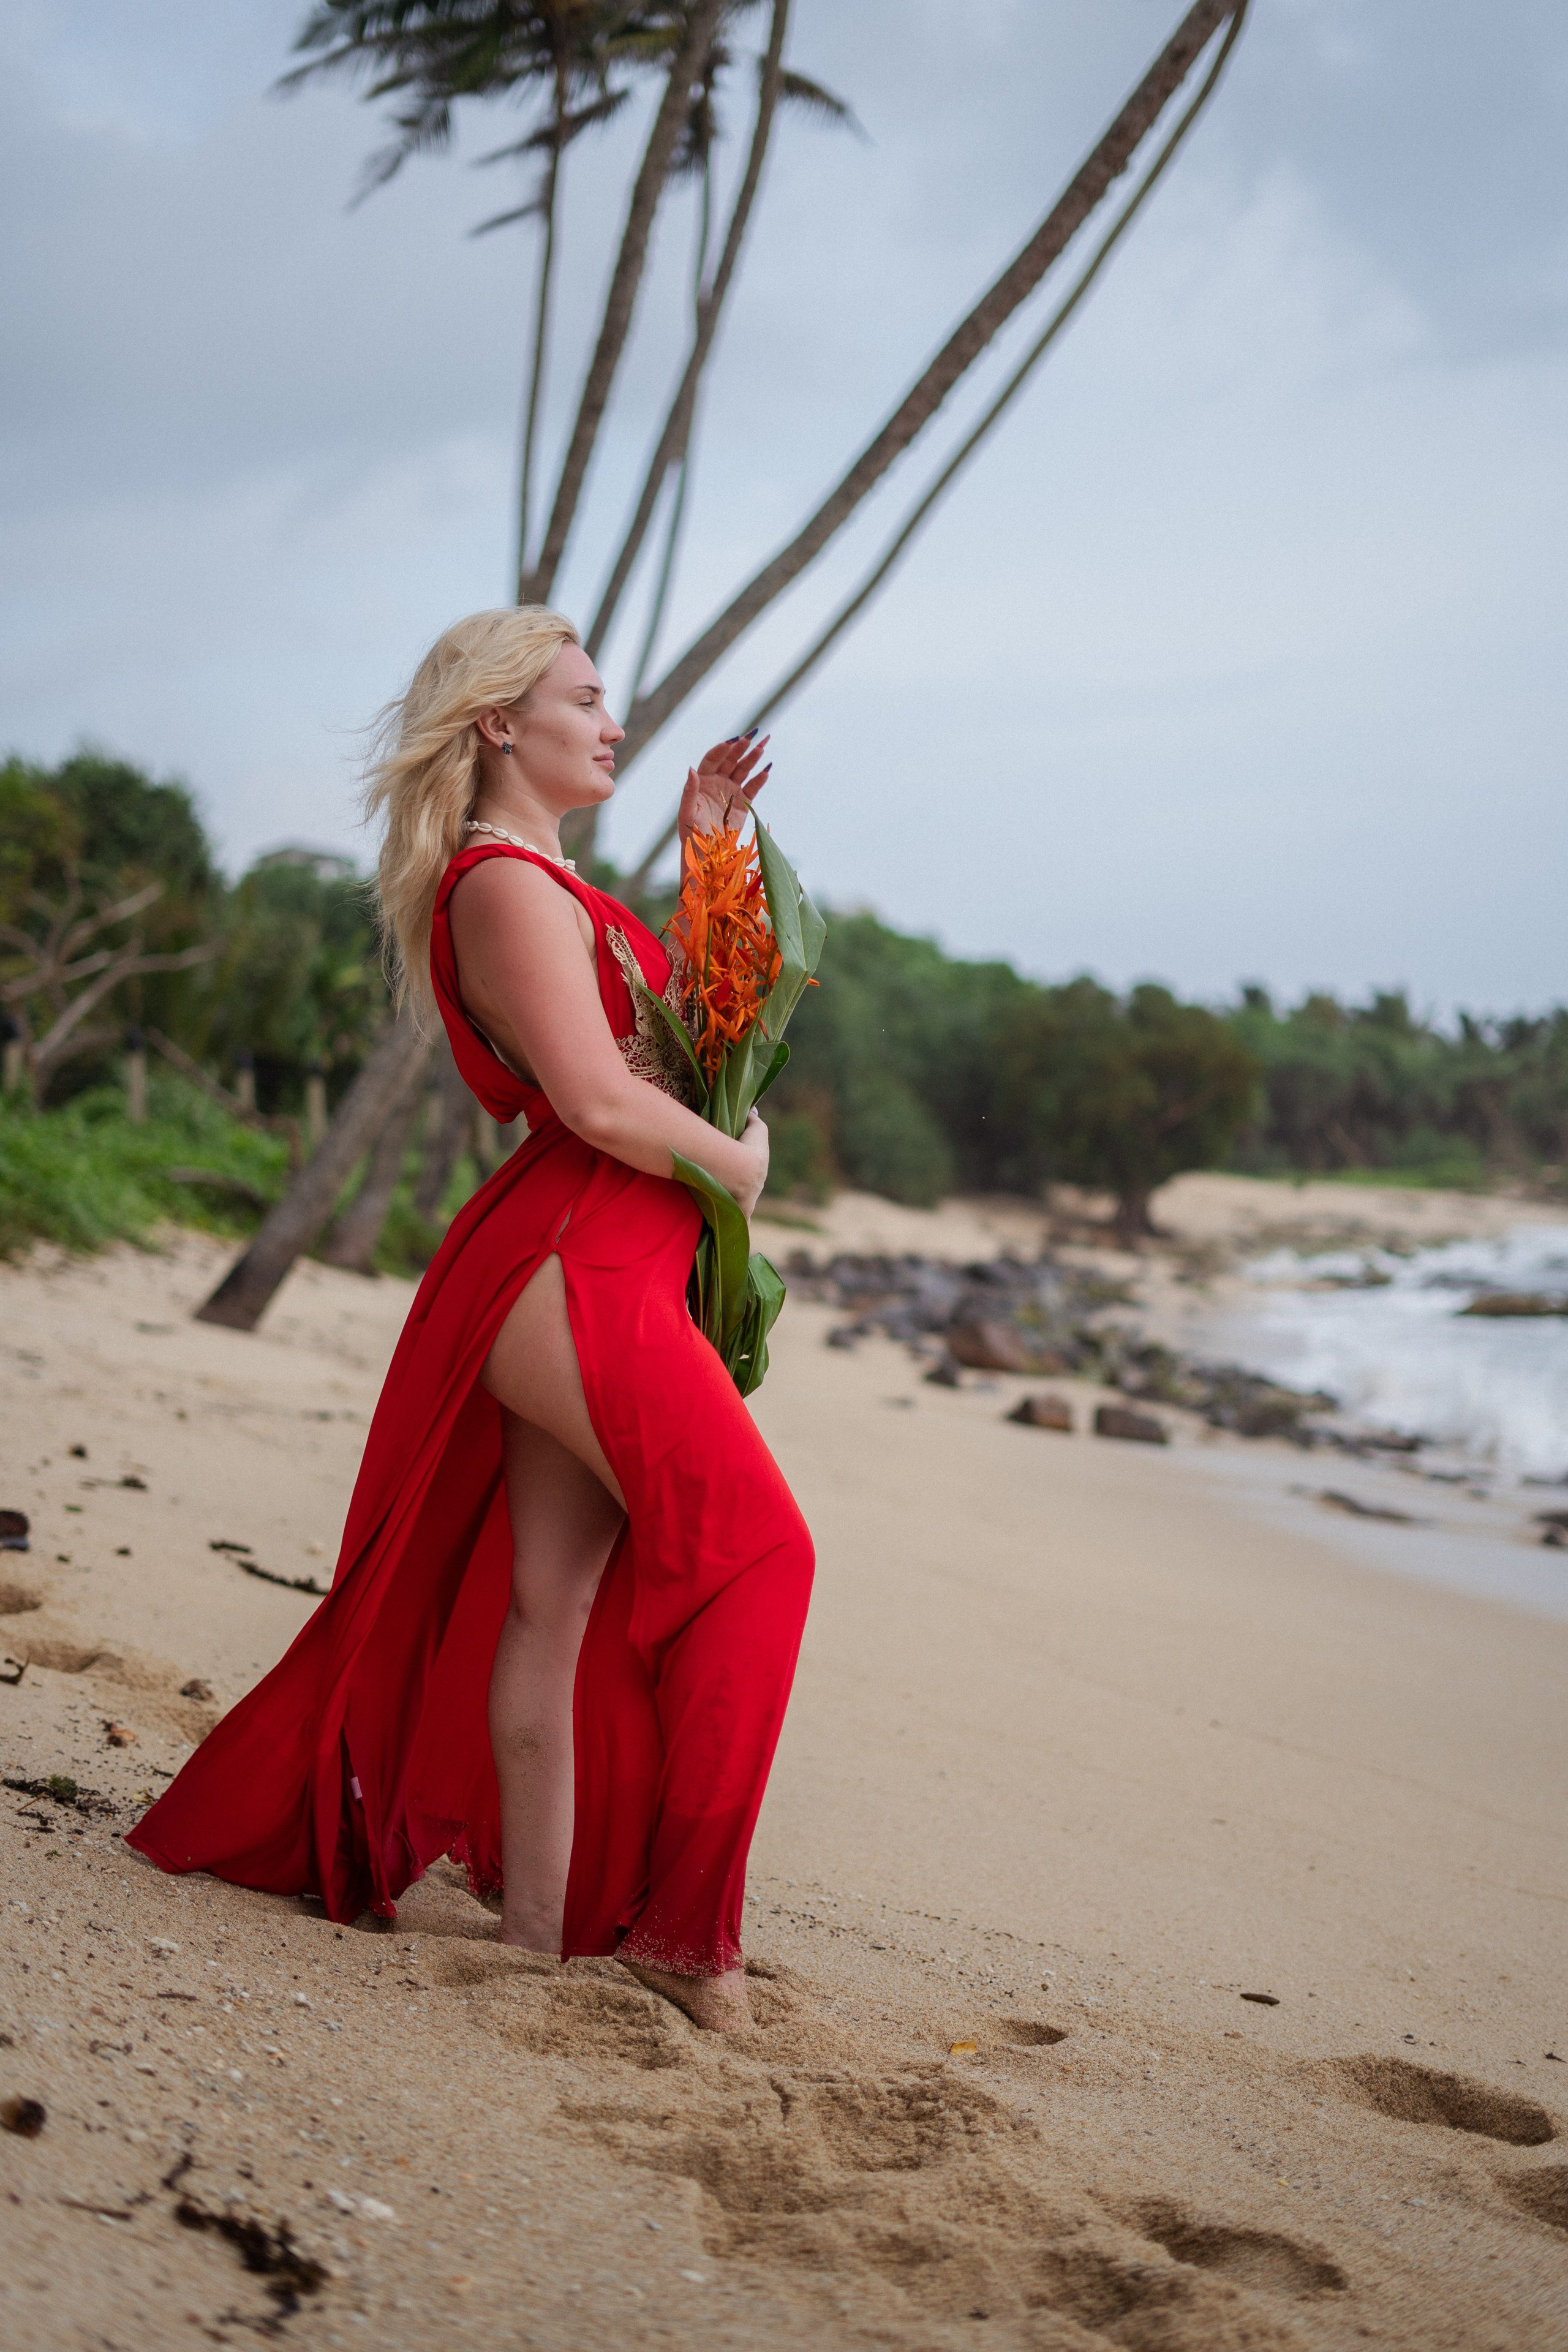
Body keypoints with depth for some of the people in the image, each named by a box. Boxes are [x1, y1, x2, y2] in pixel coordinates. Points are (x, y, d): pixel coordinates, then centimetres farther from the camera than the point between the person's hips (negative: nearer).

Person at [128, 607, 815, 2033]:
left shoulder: (544, 884, 20)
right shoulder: (505, 881, -12)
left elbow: (679, 1028, 27)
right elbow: (599, 1102, -20)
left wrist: (707, 852, 22)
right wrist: (737, 1162, -4)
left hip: (597, 1270, 10)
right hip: (580, 1262, -10)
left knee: (548, 1601, 10)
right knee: (753, 1553, -12)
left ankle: (538, 1921, 16)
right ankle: (678, 1928, -10)